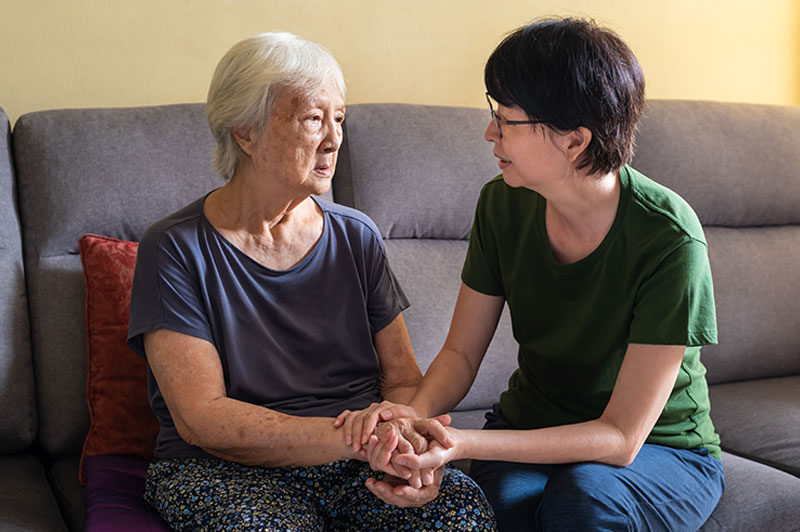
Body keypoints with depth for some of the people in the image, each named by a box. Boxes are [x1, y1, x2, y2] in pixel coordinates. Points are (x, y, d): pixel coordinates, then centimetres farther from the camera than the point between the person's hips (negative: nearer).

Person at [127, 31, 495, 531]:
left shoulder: (357, 237, 8)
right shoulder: (178, 248, -5)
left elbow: (403, 380, 7)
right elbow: (200, 418, -13)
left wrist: (412, 448, -17)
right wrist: (350, 436, -24)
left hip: (357, 469, 4)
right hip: (228, 470, -3)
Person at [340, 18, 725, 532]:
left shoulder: (669, 239, -24)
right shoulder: (503, 206, -9)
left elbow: (620, 437, -23)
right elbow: (461, 352, -1)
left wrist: (464, 444, -34)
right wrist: (417, 411, -25)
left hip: (661, 447, -2)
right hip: (531, 428, 2)